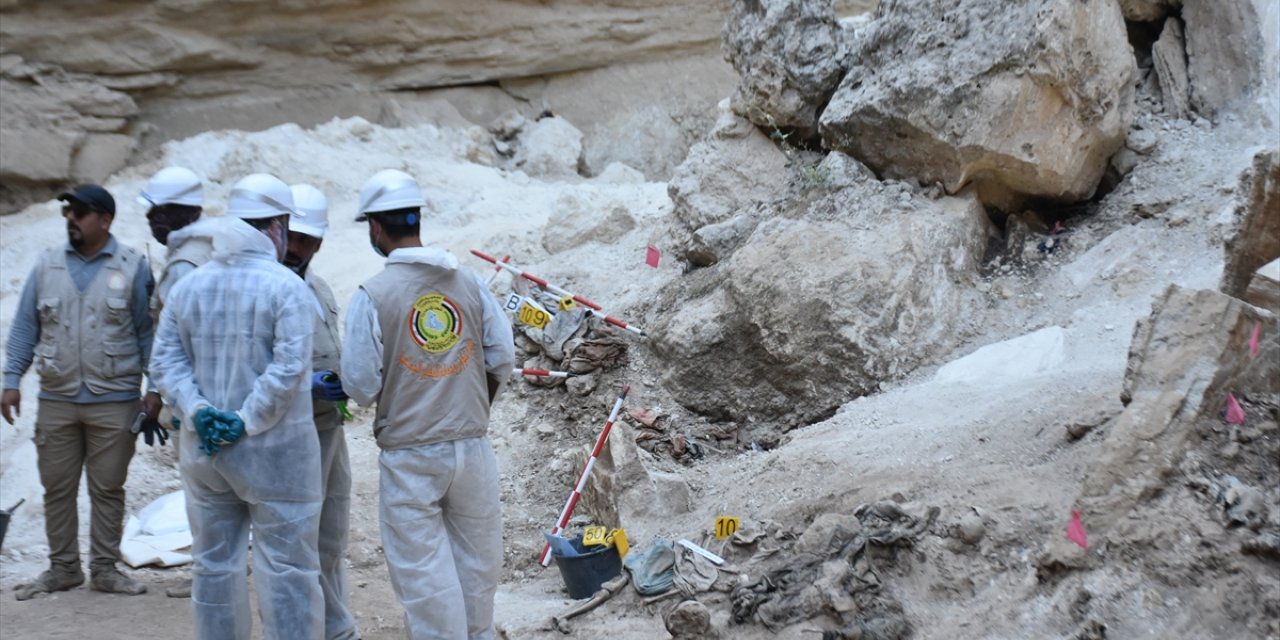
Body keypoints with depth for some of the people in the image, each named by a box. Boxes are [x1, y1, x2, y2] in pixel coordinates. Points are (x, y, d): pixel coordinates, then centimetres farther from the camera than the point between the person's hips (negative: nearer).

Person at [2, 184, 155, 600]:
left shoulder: (132, 268, -1)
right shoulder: (47, 266, 6)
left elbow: (148, 332, -1)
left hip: (114, 401, -2)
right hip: (56, 401, 3)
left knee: (108, 489, 5)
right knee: (57, 488, 8)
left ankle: (104, 569, 15)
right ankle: (63, 568, 20)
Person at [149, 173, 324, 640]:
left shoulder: (188, 286, 5)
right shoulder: (286, 287, -11)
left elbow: (165, 362, 1)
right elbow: (289, 368, -20)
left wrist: (198, 412, -6)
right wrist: (247, 421, -14)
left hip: (202, 450, 5)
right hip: (274, 452, -5)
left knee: (214, 563, 15)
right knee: (286, 569, 0)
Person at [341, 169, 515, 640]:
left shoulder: (373, 295, -11)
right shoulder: (468, 283, 0)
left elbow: (361, 386, -11)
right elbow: (502, 358, 4)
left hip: (409, 457, -4)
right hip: (472, 448, 4)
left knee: (422, 568, 4)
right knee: (477, 559, 18)